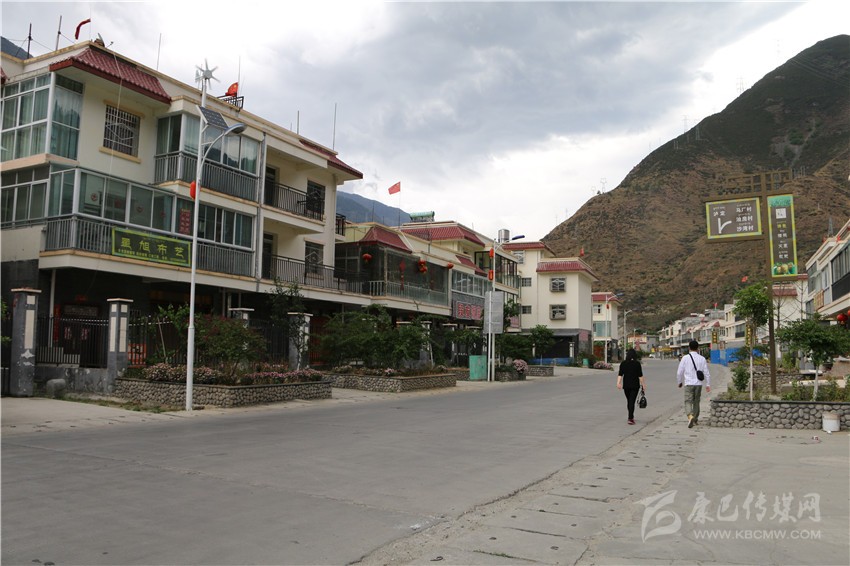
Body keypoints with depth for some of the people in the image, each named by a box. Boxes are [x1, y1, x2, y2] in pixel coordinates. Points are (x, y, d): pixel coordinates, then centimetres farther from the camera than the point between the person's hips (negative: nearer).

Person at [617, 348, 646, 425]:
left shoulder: (623, 363, 0)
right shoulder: (637, 363, -7)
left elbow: (620, 374, -5)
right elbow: (640, 376, -6)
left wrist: (618, 383, -7)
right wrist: (643, 384, 2)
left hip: (626, 385, 3)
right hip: (635, 385, -3)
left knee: (628, 400, 18)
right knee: (632, 401, -3)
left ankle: (631, 416, 33)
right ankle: (630, 418, -11)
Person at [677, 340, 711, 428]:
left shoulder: (685, 358, -4)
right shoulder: (702, 359, 1)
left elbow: (679, 372, -1)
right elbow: (707, 373, 3)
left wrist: (679, 382, 15)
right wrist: (708, 384, 13)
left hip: (688, 384, -3)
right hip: (698, 383, 3)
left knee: (688, 402, -4)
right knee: (696, 401, 18)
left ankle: (690, 416, -28)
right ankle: (696, 419, 28)